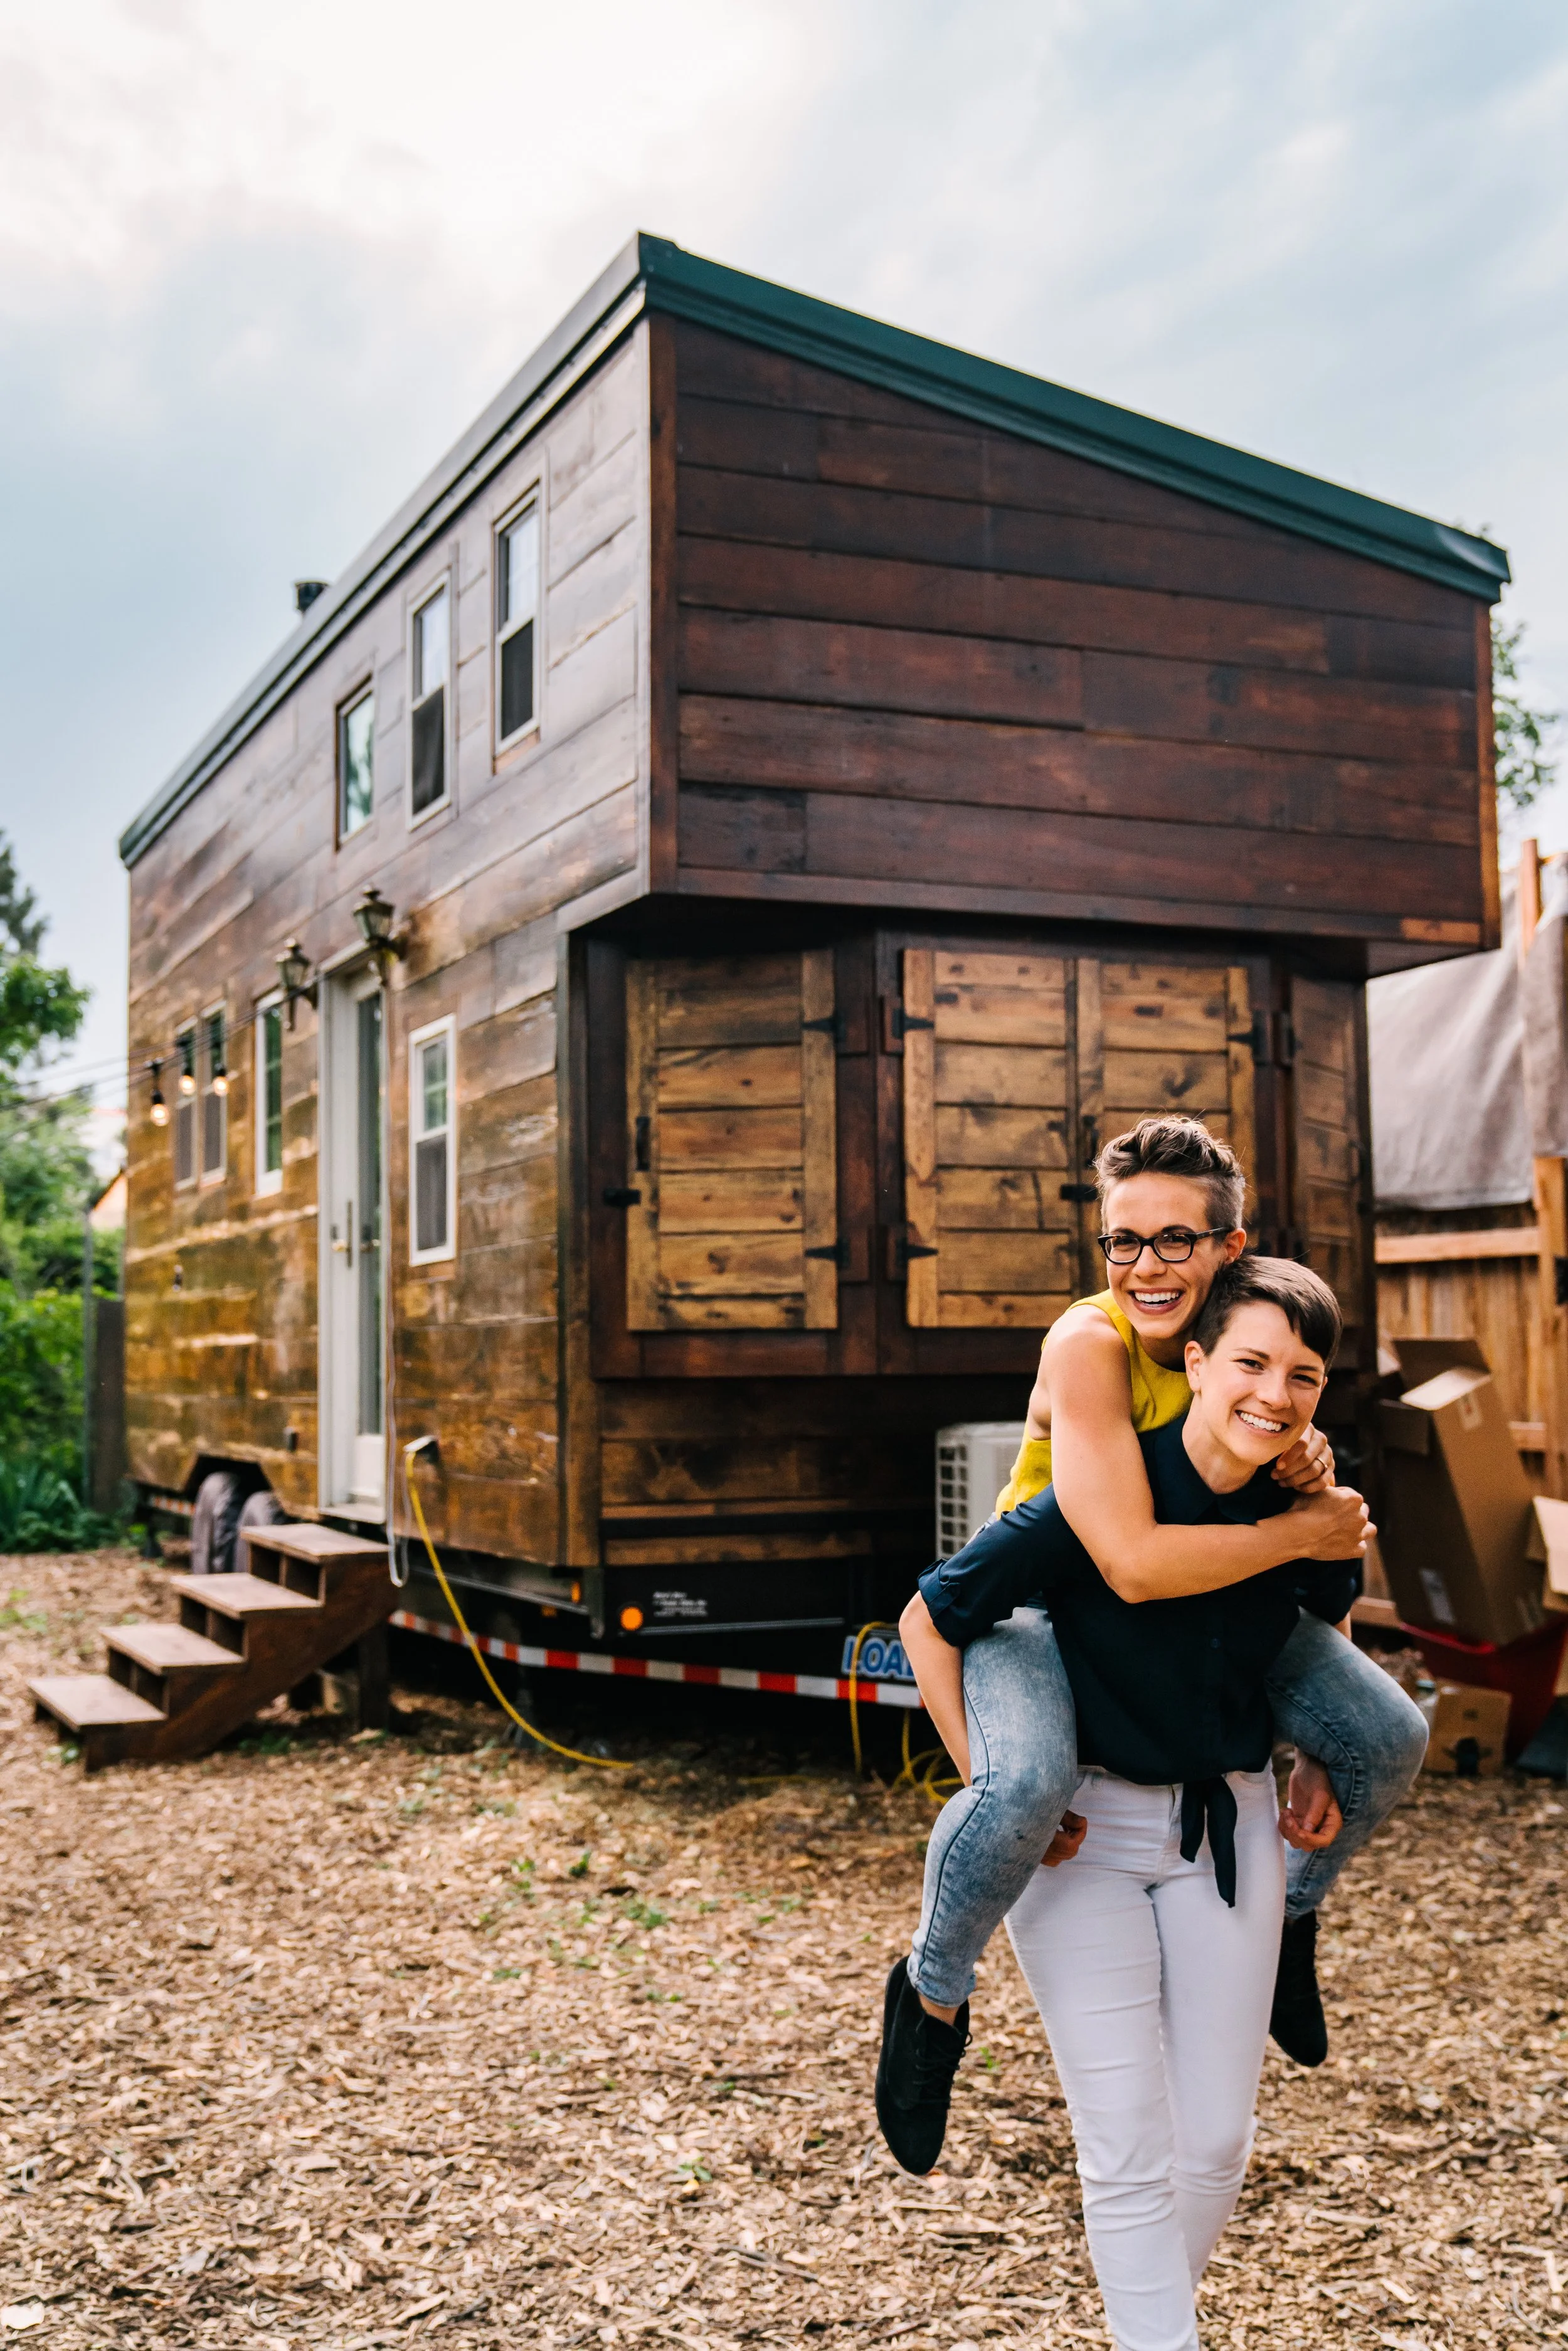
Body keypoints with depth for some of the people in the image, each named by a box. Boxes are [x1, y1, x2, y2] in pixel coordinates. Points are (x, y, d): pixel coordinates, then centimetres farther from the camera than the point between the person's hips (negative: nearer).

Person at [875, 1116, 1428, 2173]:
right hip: (1041, 1598, -6)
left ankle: (1291, 1908, 32)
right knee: (1027, 1785, -36)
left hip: (1198, 1603, 6)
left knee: (1393, 1739, 0)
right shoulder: (1089, 1346, -32)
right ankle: (934, 1990, -5)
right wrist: (1303, 1531, -32)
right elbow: (1134, 1564, -41)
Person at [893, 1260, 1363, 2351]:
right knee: (1129, 2148, -3)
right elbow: (933, 1623, -14)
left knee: (1218, 2141, 10)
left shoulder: (1306, 1509, -9)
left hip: (1230, 1828, 4)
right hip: (1084, 1830, -4)